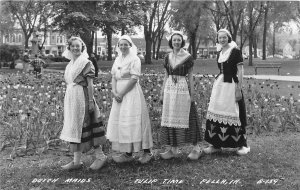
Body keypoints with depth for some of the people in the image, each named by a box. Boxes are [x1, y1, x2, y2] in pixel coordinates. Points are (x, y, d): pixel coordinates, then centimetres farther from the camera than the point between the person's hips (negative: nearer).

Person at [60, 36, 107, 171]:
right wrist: (67, 100, 17)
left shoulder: (86, 63, -6)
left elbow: (90, 84, -10)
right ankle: (76, 161, 14)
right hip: (71, 98, 7)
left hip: (82, 97, -7)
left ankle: (100, 156, 9)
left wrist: (91, 101, -15)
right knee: (74, 129, 7)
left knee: (84, 127, -4)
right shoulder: (70, 64, 15)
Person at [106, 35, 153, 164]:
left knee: (131, 122, -8)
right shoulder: (117, 60, 14)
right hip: (119, 94, 7)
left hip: (132, 93, -7)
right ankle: (127, 153, 11)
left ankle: (147, 152, 2)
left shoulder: (134, 59, -6)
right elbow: (113, 77, 10)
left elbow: (134, 79, -15)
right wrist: (115, 92, -7)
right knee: (119, 122, 5)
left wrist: (121, 94, -16)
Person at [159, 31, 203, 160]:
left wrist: (192, 94, -5)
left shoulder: (187, 57, -2)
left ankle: (196, 148, 9)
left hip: (183, 88, -4)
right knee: (170, 118, 4)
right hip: (169, 89, 4)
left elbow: (190, 77, -1)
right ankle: (172, 149, 12)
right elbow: (166, 76, 13)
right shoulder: (168, 57, 10)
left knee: (186, 117, -2)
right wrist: (162, 92, 10)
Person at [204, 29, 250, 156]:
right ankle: (216, 145, 11)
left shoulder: (235, 51, -6)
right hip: (219, 84, 7)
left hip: (231, 84, -7)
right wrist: (217, 82, 17)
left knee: (233, 114, -4)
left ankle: (242, 145, 8)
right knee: (216, 112, 4)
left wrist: (239, 88, -15)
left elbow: (240, 70, -10)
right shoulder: (219, 52, 14)